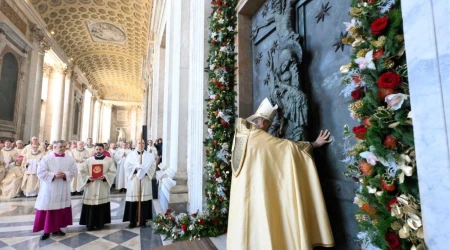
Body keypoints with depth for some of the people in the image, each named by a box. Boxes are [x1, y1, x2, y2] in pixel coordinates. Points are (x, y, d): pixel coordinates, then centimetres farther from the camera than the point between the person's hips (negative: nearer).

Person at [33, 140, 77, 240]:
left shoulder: (70, 159, 2)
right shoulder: (46, 158, -6)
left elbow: (74, 171, 0)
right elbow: (40, 172, -10)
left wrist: (65, 175, -18)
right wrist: (54, 175, -21)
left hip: (63, 190, 3)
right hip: (49, 189, -3)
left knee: (61, 208, 10)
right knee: (48, 209, 2)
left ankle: (57, 228, 24)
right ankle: (46, 230, 15)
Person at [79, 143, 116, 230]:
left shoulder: (109, 160, 4)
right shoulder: (89, 160, 9)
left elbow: (112, 172, -2)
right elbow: (83, 171, 6)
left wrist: (104, 176, -18)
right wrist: (88, 177, -12)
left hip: (103, 187, -1)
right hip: (91, 187, 1)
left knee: (101, 206, 3)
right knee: (90, 206, 1)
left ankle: (100, 223, 16)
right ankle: (90, 224, 14)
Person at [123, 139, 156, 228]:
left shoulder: (149, 155, 8)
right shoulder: (131, 155, 6)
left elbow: (152, 166, 2)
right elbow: (127, 166, -2)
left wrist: (144, 170, -12)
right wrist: (136, 168, -13)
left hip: (145, 180, 1)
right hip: (134, 180, -1)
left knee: (144, 201, 2)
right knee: (133, 202, -1)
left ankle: (143, 221, 12)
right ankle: (132, 221, 11)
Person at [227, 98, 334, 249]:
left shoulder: (242, 132, 5)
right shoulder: (259, 137, -17)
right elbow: (288, 146, -13)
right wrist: (314, 144, -3)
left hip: (242, 190, 8)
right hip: (256, 190, -8)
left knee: (245, 222, 16)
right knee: (259, 223, 3)